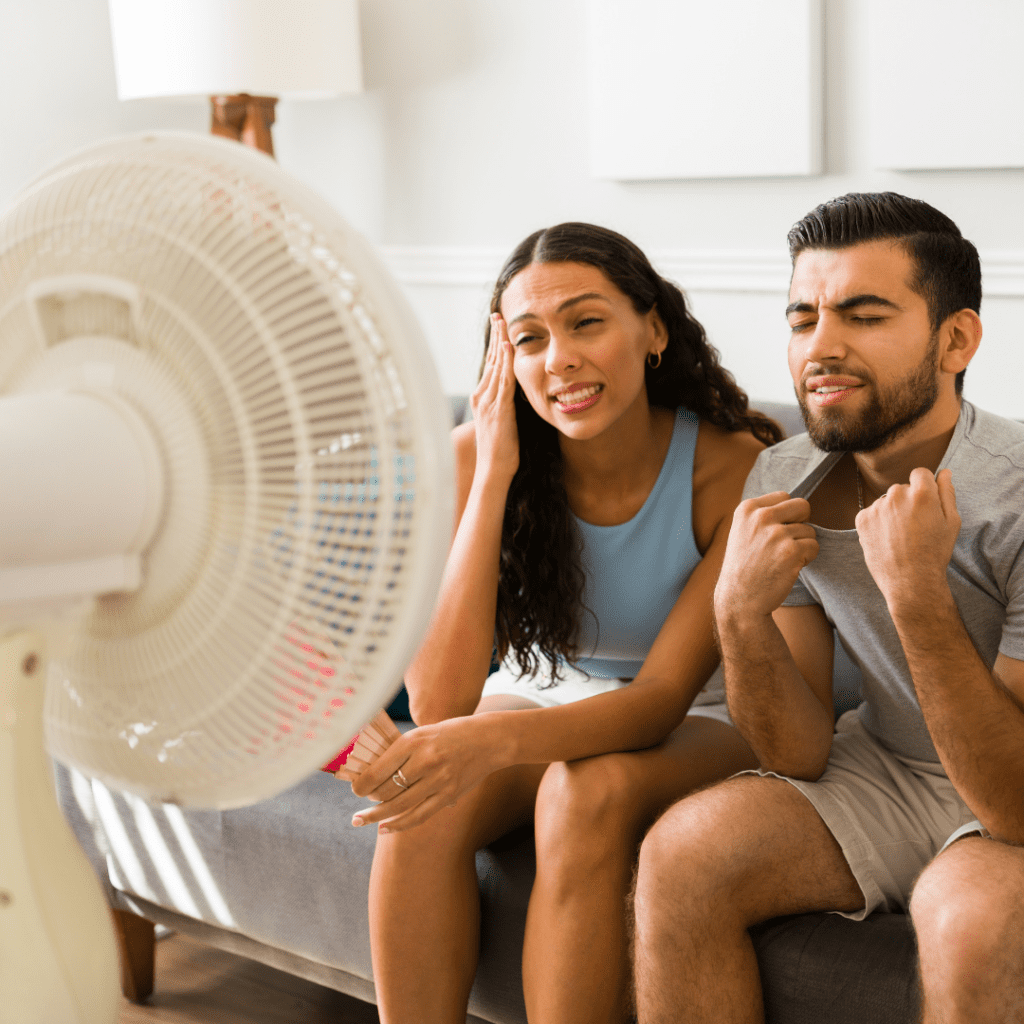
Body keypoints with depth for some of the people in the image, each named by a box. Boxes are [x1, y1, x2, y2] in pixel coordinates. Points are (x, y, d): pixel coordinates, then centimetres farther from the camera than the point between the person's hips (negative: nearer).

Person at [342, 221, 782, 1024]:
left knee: (588, 789, -34)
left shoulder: (737, 468, -23)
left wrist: (493, 739, -45)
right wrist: (492, 475, -30)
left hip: (696, 726, -2)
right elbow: (438, 704, -25)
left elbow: (662, 696, -25)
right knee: (426, 800, -28)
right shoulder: (471, 456, -17)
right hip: (541, 700, 2)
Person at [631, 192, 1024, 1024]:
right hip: (888, 768, 4)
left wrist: (916, 591, -36)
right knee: (682, 852, -18)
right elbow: (802, 758, -7)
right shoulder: (783, 482, -8)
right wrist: (740, 613, -25)